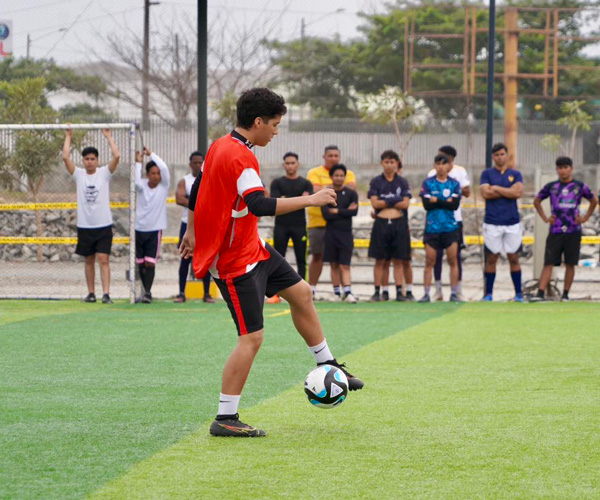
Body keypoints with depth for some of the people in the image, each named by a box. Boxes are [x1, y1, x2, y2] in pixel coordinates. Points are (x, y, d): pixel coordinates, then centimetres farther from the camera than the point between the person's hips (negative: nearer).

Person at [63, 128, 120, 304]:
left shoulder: (104, 173, 1)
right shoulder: (79, 174, 5)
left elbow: (116, 156, -12)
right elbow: (65, 157, -4)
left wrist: (108, 136, -4)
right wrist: (68, 137, 2)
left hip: (103, 225, -3)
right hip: (85, 225, 3)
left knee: (103, 260, -9)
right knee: (89, 261, 10)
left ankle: (106, 294, -14)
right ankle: (91, 293, 16)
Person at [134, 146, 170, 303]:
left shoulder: (164, 186, -2)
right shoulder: (142, 185, 1)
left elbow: (164, 168, -16)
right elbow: (136, 182, -22)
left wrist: (151, 154, -9)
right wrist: (138, 162, -12)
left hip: (155, 229, -2)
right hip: (139, 229, 2)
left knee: (150, 263, -11)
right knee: (140, 263, 8)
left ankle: (147, 292, -10)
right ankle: (146, 290, 21)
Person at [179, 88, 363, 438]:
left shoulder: (220, 146, 7)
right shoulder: (240, 157, -24)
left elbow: (197, 188, 18)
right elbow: (259, 206, -36)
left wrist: (193, 231, 29)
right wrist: (310, 200, -29)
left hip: (253, 248, 11)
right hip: (236, 261, -11)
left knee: (300, 292, 19)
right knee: (252, 337, -10)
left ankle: (327, 367, 33)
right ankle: (225, 419, -5)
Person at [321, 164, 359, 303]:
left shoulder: (351, 193, 4)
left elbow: (354, 211, -10)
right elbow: (326, 214, -9)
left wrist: (336, 211, -9)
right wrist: (345, 212, -9)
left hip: (346, 234, -1)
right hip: (331, 233, 1)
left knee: (344, 266, -7)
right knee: (334, 265, 5)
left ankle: (348, 293, -15)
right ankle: (337, 293, 10)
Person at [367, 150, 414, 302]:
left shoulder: (402, 182, 6)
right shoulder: (376, 182, 4)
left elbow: (405, 204, -4)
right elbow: (374, 203, -6)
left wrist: (385, 203, -9)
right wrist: (395, 201, -9)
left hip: (399, 223, 0)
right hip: (381, 224, 0)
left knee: (399, 260, 1)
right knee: (380, 260, 2)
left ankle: (399, 291, 4)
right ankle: (378, 291, 4)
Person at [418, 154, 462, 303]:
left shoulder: (454, 184, 6)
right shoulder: (428, 183, 4)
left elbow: (455, 205, -8)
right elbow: (427, 205, -8)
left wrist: (437, 200, -10)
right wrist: (446, 202, -9)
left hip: (450, 228, 1)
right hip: (432, 228, -1)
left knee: (453, 261, 0)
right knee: (429, 262, -1)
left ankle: (454, 293, 5)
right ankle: (426, 294, 2)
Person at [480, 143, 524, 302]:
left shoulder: (515, 174, 9)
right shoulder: (487, 174, 7)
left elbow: (518, 192, -8)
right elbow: (485, 193, -9)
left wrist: (497, 188, -7)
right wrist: (509, 191, -6)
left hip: (512, 223, 1)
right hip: (492, 222, -1)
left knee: (513, 258, 3)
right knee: (491, 258, 2)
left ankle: (518, 293, 8)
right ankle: (488, 293, 7)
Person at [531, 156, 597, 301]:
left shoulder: (580, 186, 3)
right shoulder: (551, 186, 5)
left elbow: (594, 201, 17)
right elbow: (537, 201, 18)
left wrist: (585, 218, 7)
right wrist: (545, 218, 7)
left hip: (573, 231, 0)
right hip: (555, 231, 0)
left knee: (570, 264, 3)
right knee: (548, 263, -6)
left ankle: (565, 294, 11)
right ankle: (540, 293, -11)